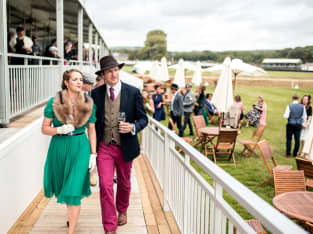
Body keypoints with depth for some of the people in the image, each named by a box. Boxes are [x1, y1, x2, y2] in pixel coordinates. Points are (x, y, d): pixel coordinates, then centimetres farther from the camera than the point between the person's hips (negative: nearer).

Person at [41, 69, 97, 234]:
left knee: (74, 189, -6)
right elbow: (44, 128, -1)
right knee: (64, 186, 17)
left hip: (80, 148, -1)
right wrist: (59, 129, -20)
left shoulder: (88, 104, 0)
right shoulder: (54, 102, -4)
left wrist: (93, 154, 0)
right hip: (59, 147, 1)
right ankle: (72, 214, 46)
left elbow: (91, 131, 4)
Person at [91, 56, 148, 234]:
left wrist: (133, 127, -23)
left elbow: (143, 119, -2)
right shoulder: (96, 93, -1)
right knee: (105, 186, -8)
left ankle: (122, 211, 47)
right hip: (104, 147, 0)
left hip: (125, 147, 0)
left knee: (124, 184, 19)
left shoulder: (133, 92, -6)